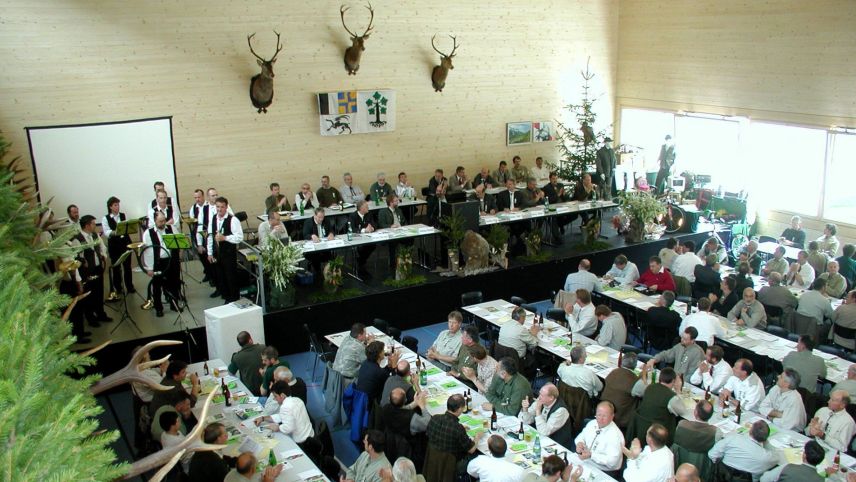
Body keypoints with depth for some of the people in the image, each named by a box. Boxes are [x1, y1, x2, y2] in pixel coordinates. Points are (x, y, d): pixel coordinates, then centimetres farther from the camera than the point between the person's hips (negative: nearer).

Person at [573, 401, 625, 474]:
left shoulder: (615, 435, -19)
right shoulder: (592, 423, 3)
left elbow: (612, 461, -23)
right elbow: (581, 436, 16)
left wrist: (591, 455, -28)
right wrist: (579, 443, -7)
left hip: (604, 472, -7)